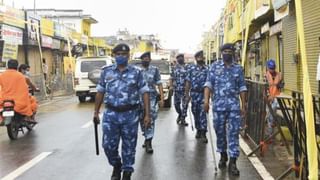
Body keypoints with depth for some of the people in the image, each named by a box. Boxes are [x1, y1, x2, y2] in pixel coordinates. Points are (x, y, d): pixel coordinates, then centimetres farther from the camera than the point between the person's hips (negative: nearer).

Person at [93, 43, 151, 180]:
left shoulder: (136, 72, 0)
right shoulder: (106, 72, 6)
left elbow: (144, 93, -1)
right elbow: (100, 92, 11)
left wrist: (147, 114, -7)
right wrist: (96, 112, 10)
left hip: (130, 115, -1)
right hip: (110, 114, 2)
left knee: (129, 146, 7)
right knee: (108, 145, 3)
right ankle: (116, 166, 32)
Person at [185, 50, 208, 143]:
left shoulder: (207, 69, 0)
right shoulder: (191, 68, 4)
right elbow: (188, 82, 4)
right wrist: (187, 94, 1)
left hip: (203, 93, -2)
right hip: (194, 93, 2)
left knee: (203, 113, -6)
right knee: (195, 113, 10)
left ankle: (203, 133, -3)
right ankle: (198, 130, 26)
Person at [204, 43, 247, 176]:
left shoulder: (238, 69, 9)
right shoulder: (215, 66, 6)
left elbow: (242, 88, 9)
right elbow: (208, 84, 0)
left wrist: (244, 106, 5)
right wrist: (206, 100, -12)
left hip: (234, 105, 0)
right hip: (218, 105, 0)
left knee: (234, 132, -3)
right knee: (220, 131, 10)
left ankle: (232, 162, 1)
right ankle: (223, 155, 30)